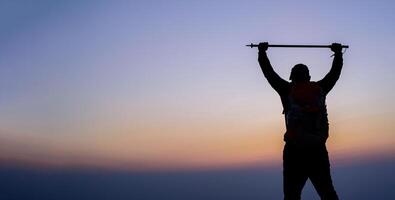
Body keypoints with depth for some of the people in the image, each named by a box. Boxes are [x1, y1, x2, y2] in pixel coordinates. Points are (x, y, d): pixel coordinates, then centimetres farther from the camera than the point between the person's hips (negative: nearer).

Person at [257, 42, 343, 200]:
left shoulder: (287, 90, 0)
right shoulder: (320, 89, 6)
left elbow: (269, 72, 10)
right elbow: (335, 72, 22)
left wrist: (262, 52, 22)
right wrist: (338, 53, 36)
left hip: (294, 152, -2)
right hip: (318, 151, 3)